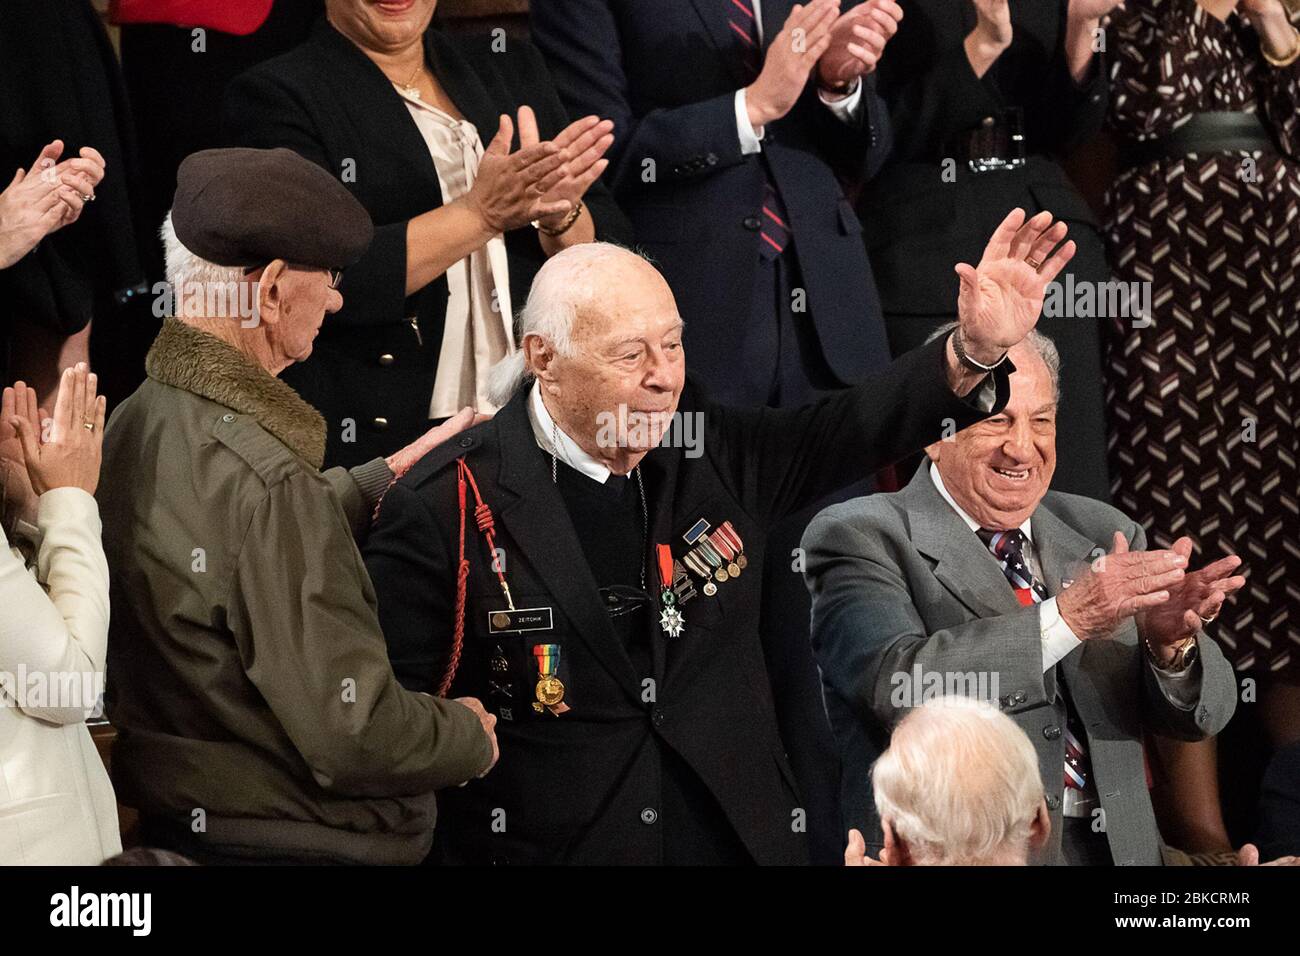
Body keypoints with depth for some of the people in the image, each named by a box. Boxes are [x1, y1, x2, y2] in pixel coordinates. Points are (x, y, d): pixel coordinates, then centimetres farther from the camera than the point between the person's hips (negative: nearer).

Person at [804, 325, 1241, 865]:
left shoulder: (1102, 536, 13)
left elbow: (1199, 716, 9)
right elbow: (896, 687, -17)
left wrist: (1171, 642, -10)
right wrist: (1066, 617, -20)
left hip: (1111, 850, 4)